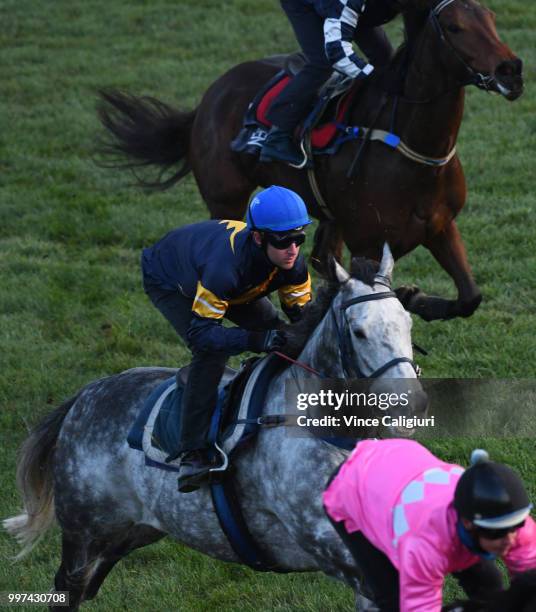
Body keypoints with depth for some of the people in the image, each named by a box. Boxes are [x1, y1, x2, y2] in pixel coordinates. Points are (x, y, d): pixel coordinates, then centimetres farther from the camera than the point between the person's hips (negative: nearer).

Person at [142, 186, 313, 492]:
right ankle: (193, 453, -24)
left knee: (276, 331, -5)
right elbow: (200, 333, -46)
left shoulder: (292, 263, -28)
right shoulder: (225, 267, -48)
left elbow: (302, 312, -13)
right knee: (212, 351, -28)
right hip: (168, 281, -7)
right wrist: (254, 340, -57)